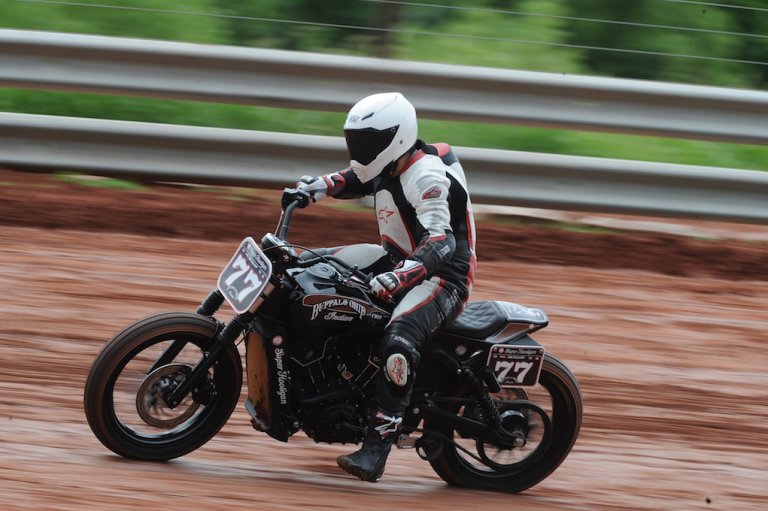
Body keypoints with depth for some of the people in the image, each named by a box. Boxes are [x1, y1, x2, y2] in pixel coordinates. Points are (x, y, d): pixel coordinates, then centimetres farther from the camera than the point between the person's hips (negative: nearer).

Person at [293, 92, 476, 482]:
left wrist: (398, 276, -54)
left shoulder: (426, 177, -25)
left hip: (442, 277, -10)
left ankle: (376, 450, -39)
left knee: (398, 343, -36)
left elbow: (439, 243, -38)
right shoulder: (390, 164, 3)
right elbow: (357, 180, 26)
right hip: (399, 258, 10)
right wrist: (322, 185, 4)